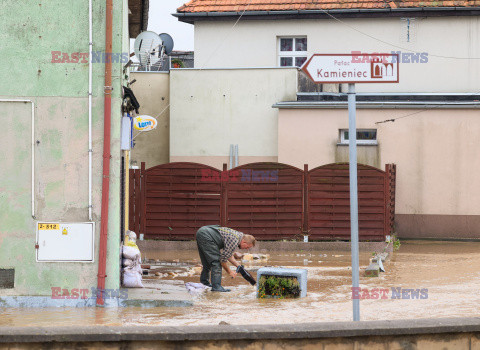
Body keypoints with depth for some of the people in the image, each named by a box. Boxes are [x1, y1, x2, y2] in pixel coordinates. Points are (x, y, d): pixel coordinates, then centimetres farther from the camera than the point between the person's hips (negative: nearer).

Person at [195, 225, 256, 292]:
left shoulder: (238, 235, 14)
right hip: (206, 236, -10)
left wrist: (238, 265, 17)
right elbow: (223, 258, -11)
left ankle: (204, 282, 34)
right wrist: (229, 272, 2)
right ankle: (216, 286, -12)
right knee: (216, 262, -9)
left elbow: (228, 254, 26)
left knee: (207, 262, 22)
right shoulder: (235, 241, -15)